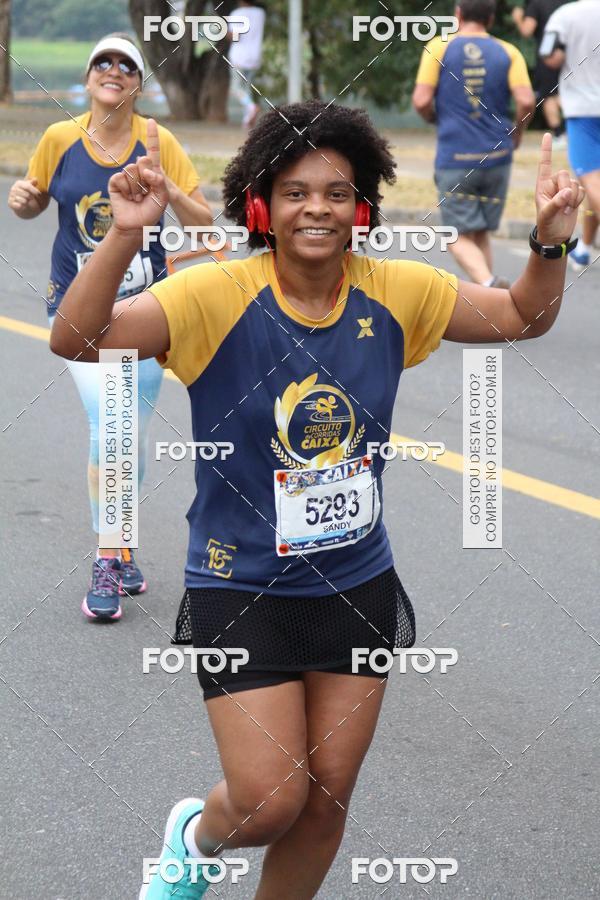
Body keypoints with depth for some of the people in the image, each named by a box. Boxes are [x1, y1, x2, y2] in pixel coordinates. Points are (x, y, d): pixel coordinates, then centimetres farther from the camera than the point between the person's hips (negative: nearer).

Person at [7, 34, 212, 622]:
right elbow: (35, 201, 12)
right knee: (108, 422, -17)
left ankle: (119, 546, 30)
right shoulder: (60, 139, -4)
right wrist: (22, 200, -12)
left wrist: (167, 188, -22)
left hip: (144, 306, 2)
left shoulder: (158, 143, -4)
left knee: (134, 435, 8)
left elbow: (203, 224, -4)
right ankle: (106, 561, -7)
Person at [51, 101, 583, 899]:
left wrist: (551, 241, -11)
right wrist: (126, 236, -43)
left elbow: (522, 317, 7)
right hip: (242, 590, -4)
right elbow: (77, 339, -29)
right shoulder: (217, 295, -18)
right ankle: (197, 836, 32)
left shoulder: (394, 293, -5)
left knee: (327, 799, 11)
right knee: (270, 803, -4)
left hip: (359, 586, 4)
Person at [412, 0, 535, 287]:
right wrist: (516, 133, 10)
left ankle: (489, 284, -27)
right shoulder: (508, 52, 2)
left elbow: (421, 100, -8)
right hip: (497, 156, 3)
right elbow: (526, 101, -9)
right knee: (481, 234, 16)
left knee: (460, 237, 0)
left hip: (454, 158, -3)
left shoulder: (439, 48, -2)